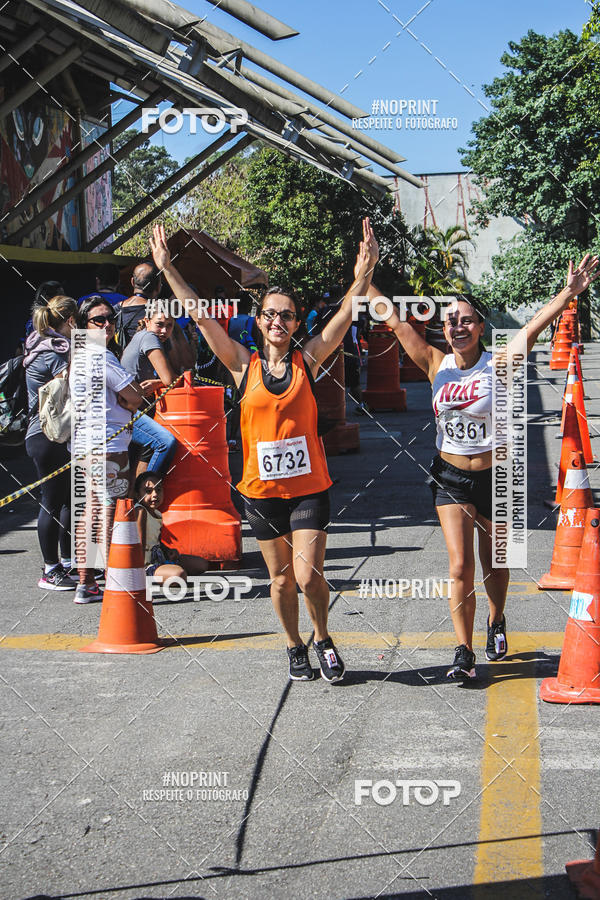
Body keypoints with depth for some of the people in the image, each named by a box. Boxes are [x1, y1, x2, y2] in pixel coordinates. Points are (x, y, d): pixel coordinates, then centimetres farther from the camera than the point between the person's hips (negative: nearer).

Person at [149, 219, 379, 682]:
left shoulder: (307, 359, -1)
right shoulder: (244, 364, 1)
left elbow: (346, 315, -11)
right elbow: (201, 315, -2)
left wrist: (364, 274, -25)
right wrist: (167, 268, -7)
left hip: (309, 487, -2)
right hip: (262, 488, 2)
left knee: (308, 576, -9)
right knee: (281, 579, 12)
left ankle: (324, 639, 18)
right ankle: (296, 647, 33)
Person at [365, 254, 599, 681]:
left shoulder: (497, 365, -10)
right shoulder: (437, 365, -3)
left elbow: (533, 328, -24)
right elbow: (396, 322, -1)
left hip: (495, 476, -1)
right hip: (451, 477, 1)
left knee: (493, 563, 14)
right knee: (460, 567, -6)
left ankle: (497, 622, 42)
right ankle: (464, 652, 2)